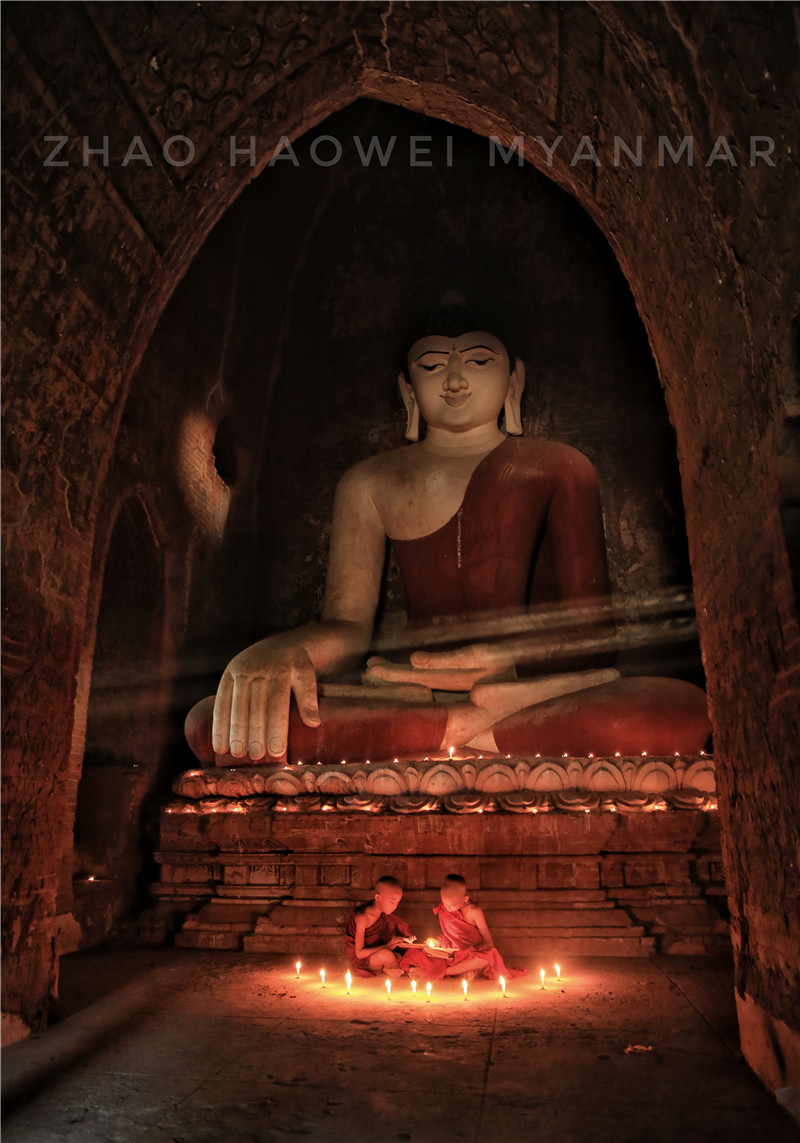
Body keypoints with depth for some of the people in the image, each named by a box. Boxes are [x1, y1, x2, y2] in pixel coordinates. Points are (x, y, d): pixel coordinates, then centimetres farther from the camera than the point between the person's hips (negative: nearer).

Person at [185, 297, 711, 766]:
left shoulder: (559, 468, 13)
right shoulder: (369, 483, 16)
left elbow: (588, 630, 2)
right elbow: (347, 623, 4)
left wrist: (506, 663, -22)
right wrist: (276, 651, -22)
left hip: (534, 689, 0)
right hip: (410, 694, 1)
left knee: (686, 710, -32)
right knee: (215, 726, -24)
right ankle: (477, 724, -25)